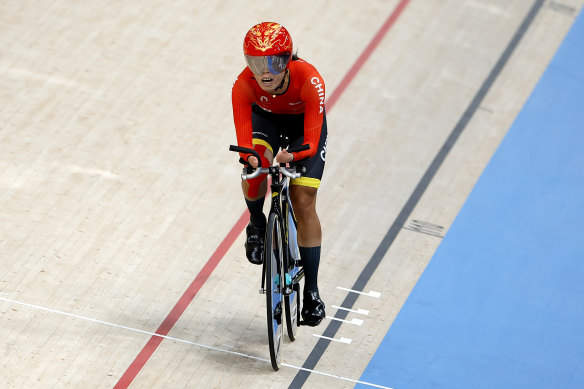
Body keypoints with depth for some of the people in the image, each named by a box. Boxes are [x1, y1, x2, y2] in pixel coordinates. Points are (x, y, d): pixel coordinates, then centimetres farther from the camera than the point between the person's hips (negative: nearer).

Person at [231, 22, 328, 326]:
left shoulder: (309, 80, -39)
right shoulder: (244, 85, -34)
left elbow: (312, 140, -40)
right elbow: (243, 135, -37)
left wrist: (293, 156, -62)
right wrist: (249, 156, -60)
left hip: (304, 122, -1)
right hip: (266, 118, 1)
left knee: (304, 201, -11)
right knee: (253, 171, -31)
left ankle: (311, 290, -2)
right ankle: (257, 226, 2)